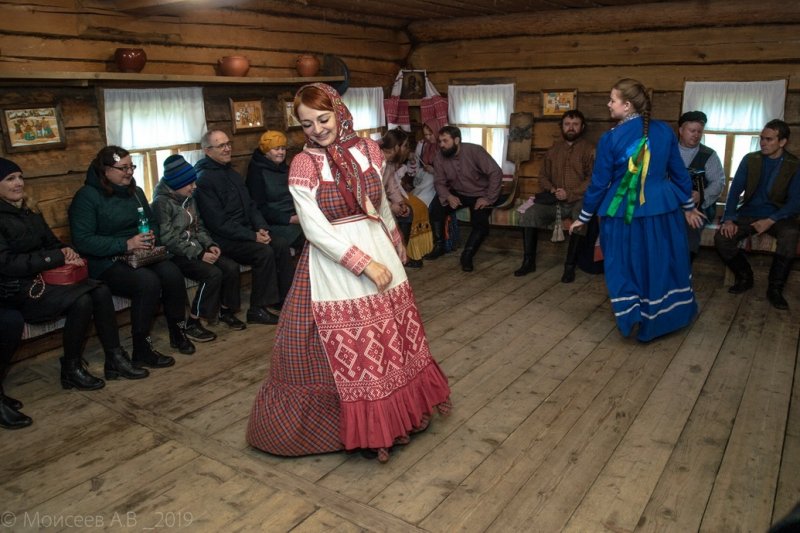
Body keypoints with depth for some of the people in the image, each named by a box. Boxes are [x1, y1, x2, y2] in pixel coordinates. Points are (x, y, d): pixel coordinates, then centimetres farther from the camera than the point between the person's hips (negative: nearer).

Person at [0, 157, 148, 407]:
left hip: (43, 276, 8)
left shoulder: (30, 213, 14)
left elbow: (51, 242, 19)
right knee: (81, 301, -28)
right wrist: (58, 258, -19)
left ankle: (115, 359, -9)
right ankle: (71, 370, -10)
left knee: (101, 291, -15)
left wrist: (65, 251, -6)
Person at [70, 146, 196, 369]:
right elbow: (82, 240, -16)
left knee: (172, 273, -25)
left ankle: (178, 334, -7)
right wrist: (126, 244, -23)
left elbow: (152, 222, 23)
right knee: (148, 281, -33)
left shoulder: (135, 191, 15)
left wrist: (152, 236, -2)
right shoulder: (87, 196, -7)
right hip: (106, 263, -6)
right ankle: (142, 352, -21)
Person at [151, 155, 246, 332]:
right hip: (175, 255, -7)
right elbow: (169, 240, -20)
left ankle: (225, 311, 7)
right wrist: (199, 254, -21)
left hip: (196, 249, 7)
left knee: (231, 267, -11)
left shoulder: (188, 198, 9)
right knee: (213, 273, -27)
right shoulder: (161, 203, -15)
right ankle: (192, 322, -15)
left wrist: (209, 245, -1)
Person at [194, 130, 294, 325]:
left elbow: (250, 205, 16)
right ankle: (258, 309, -16)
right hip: (224, 239, -8)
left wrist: (261, 228, -3)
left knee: (281, 245, -12)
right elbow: (218, 222, -18)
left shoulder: (232, 173, 16)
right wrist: (252, 236, -19)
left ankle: (284, 300, -5)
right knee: (264, 252, -27)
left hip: (247, 231, 8)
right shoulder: (204, 179, -12)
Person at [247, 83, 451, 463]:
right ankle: (362, 430, 26)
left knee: (392, 340, 14)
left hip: (379, 255, 5)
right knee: (343, 352, 4)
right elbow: (317, 231, -16)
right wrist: (365, 264, -20)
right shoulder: (303, 165, -11)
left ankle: (398, 417, 37)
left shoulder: (367, 150, 1)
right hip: (333, 265, -4)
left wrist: (396, 245, 26)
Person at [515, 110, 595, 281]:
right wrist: (552, 189, -4)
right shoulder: (553, 150, 17)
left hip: (579, 199, -4)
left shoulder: (589, 149, 1)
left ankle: (570, 266, -27)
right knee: (529, 214, -20)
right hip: (556, 200, 4)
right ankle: (529, 261, -14)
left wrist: (570, 194, -19)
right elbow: (543, 177, 18)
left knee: (581, 219, -37)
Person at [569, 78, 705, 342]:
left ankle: (634, 320, 18)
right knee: (664, 262, 19)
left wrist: (584, 216, 5)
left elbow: (599, 182, -7)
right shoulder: (664, 131, -1)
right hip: (662, 209, 4)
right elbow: (679, 173, 7)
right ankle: (668, 318, 35)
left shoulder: (610, 138, -12)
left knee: (625, 265, 13)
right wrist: (688, 207, 19)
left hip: (623, 212, -3)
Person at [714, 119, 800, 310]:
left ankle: (775, 288, -18)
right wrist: (728, 219, -18)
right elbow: (735, 190, -4)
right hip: (749, 212, 2)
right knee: (721, 237, -25)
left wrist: (771, 221, -24)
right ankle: (745, 277, 1)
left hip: (777, 215, -2)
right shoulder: (750, 160, 2)